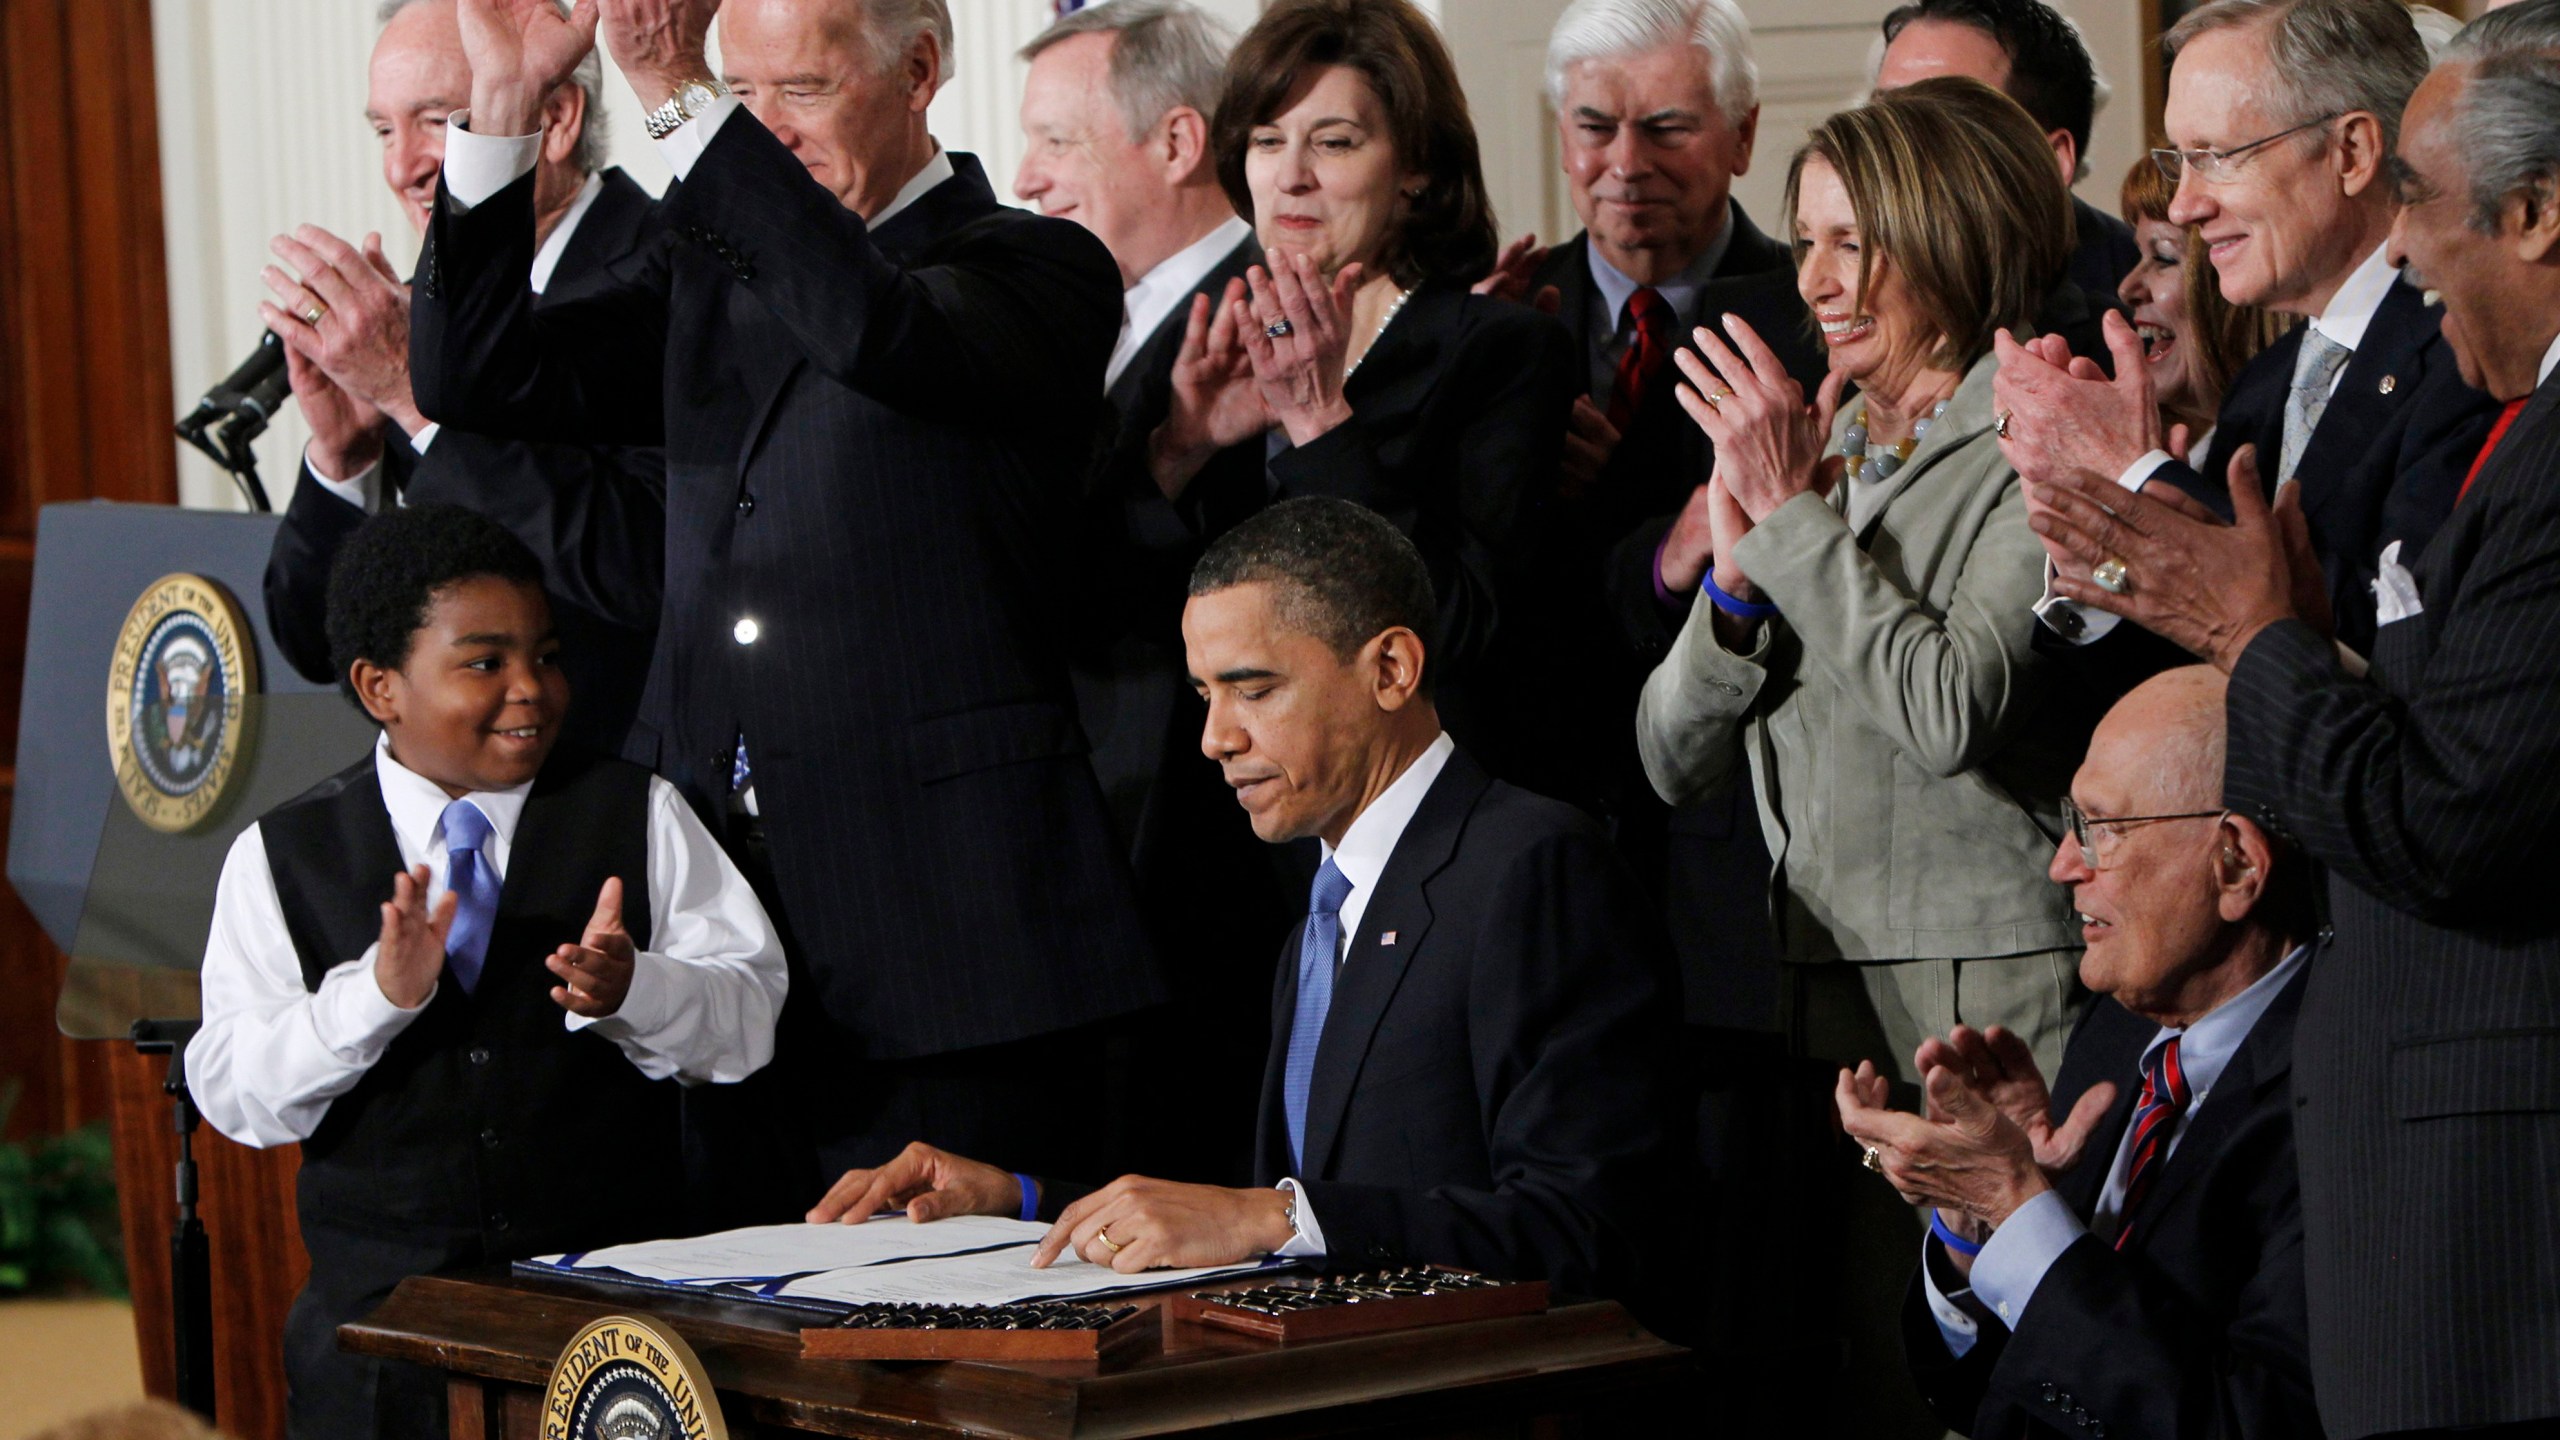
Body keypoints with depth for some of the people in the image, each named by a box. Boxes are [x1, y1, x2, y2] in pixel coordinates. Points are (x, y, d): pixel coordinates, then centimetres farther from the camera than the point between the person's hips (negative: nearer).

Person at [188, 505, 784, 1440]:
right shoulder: (281, 858, 6)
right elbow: (236, 1098, -3)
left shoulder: (639, 818, 6)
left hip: (617, 1287, 0)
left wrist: (630, 991, -21)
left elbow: (749, 1021, -1)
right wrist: (378, 991, -18)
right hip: (382, 1301, 0)